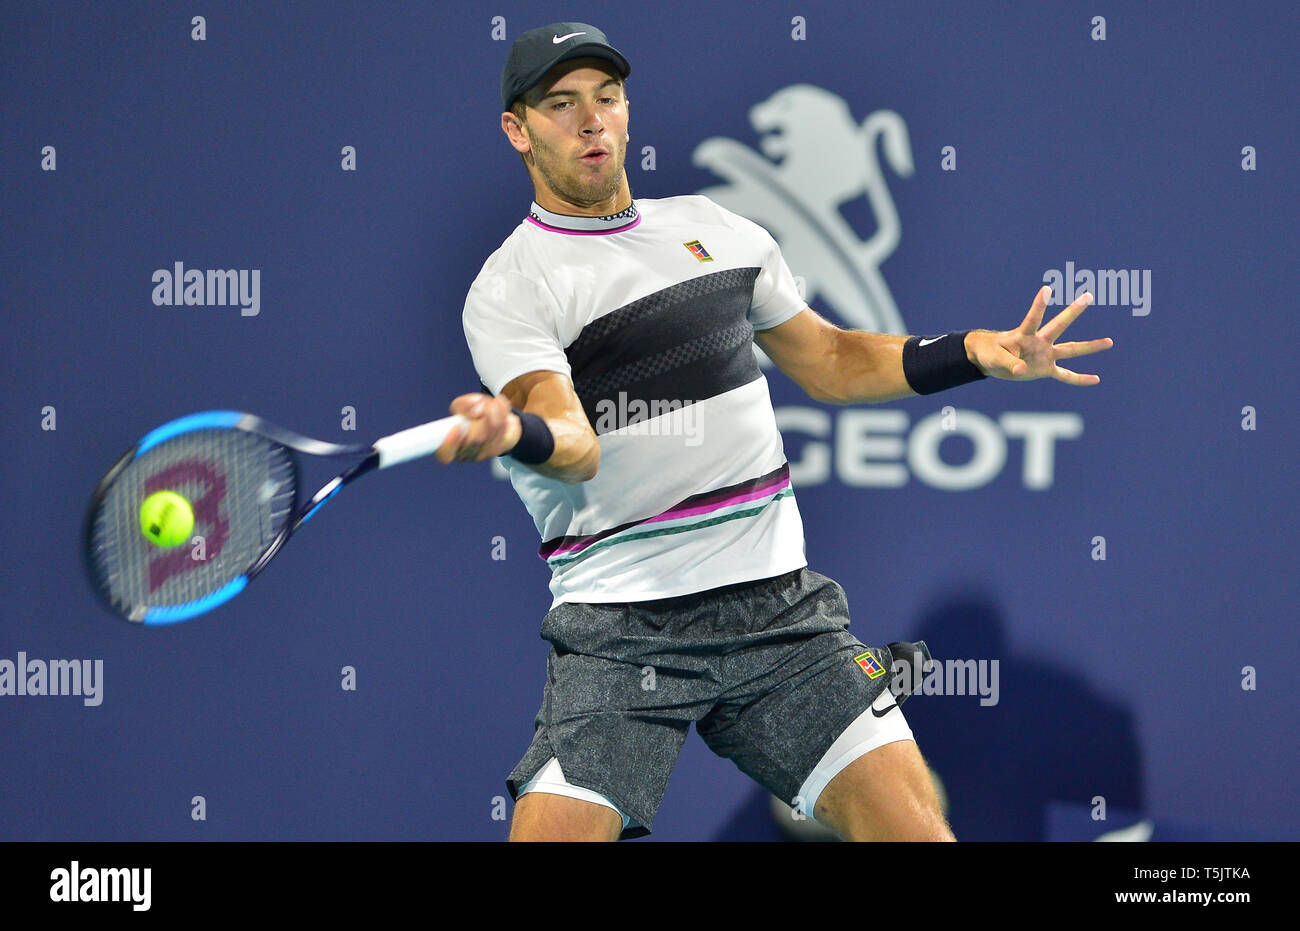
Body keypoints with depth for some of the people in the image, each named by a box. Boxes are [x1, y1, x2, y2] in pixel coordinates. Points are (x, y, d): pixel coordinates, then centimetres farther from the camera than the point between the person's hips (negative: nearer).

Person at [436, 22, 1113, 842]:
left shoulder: (718, 229, 14)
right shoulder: (508, 289, -4)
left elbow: (827, 361, 25)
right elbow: (575, 446, -21)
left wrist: (978, 351, 13)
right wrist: (512, 432, -44)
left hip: (779, 607, 4)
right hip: (618, 632, -4)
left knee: (915, 831, -8)